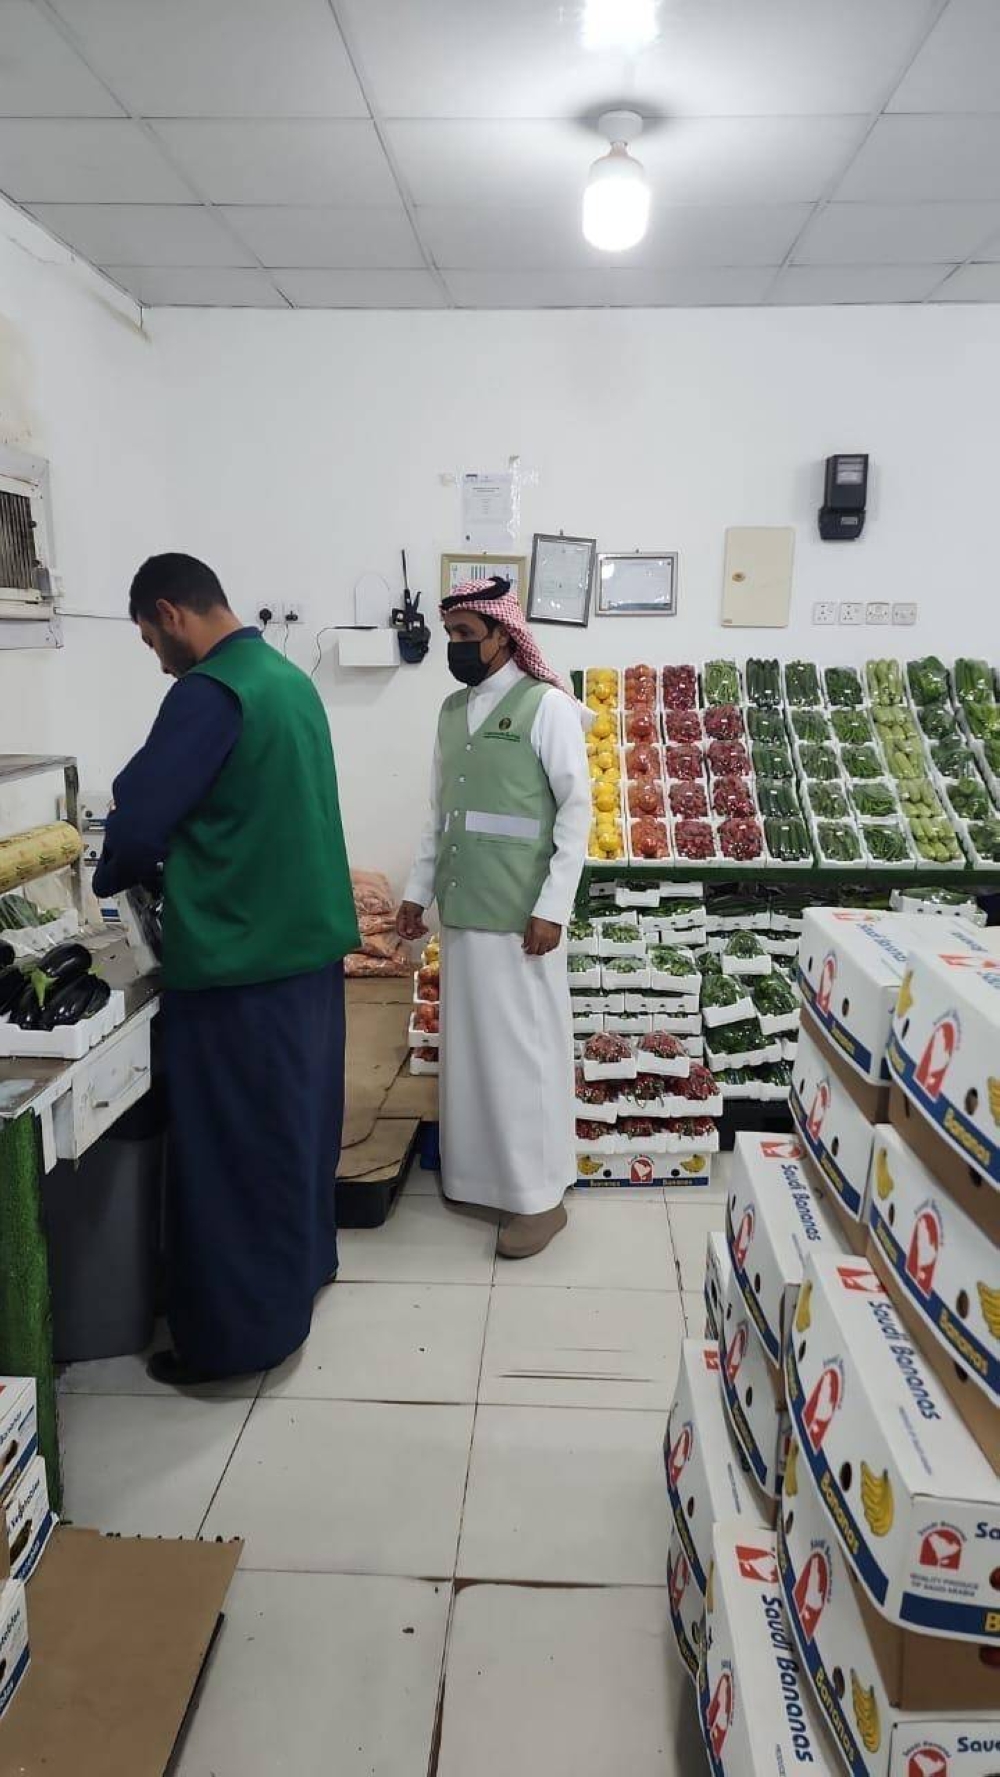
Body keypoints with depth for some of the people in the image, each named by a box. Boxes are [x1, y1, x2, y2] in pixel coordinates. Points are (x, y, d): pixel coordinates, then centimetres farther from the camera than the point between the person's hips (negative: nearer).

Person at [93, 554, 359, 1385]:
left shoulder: (209, 693, -17)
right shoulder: (291, 678, 11)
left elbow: (140, 818, -17)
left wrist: (112, 877, 4)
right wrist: (170, 865, 14)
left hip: (240, 956, -9)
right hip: (308, 938, 9)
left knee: (235, 1148, 2)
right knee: (294, 1122, 21)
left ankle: (237, 1332, 15)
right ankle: (301, 1266, 38)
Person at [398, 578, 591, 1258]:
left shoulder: (547, 707, -8)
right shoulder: (452, 709, 12)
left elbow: (578, 810, -11)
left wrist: (552, 907, -15)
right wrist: (420, 890, 15)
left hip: (520, 913, -7)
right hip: (463, 909, 7)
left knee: (524, 1047, 0)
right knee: (471, 1043, 13)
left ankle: (540, 1196, 12)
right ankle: (482, 1174, 28)